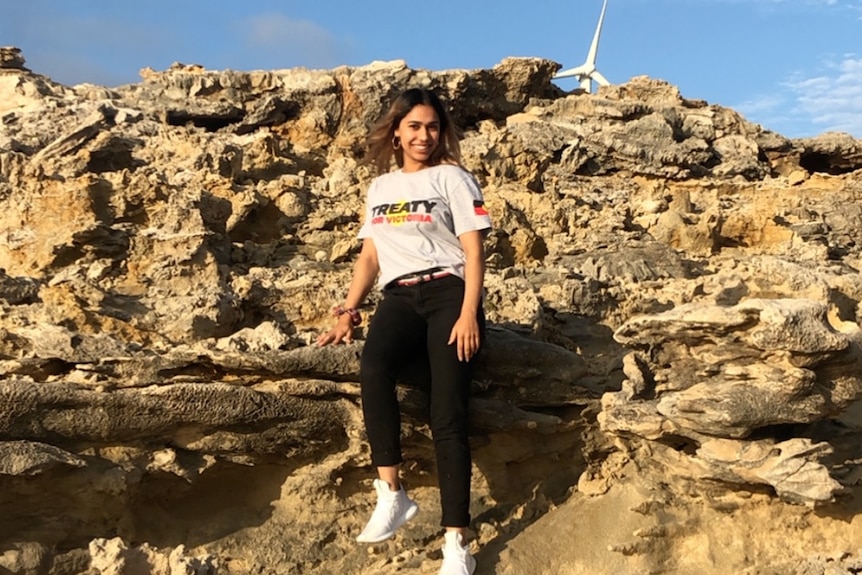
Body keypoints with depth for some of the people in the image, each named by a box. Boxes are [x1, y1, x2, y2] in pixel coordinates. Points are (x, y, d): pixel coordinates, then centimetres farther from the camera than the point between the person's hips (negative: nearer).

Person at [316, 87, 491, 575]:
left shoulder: (452, 177, 8)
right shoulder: (380, 187, 22)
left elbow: (474, 251, 0)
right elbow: (370, 256, 23)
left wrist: (469, 313, -13)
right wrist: (349, 310, 9)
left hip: (448, 292, -3)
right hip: (400, 297, 3)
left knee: (448, 417, -17)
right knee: (372, 368, -32)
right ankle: (392, 495, -26)